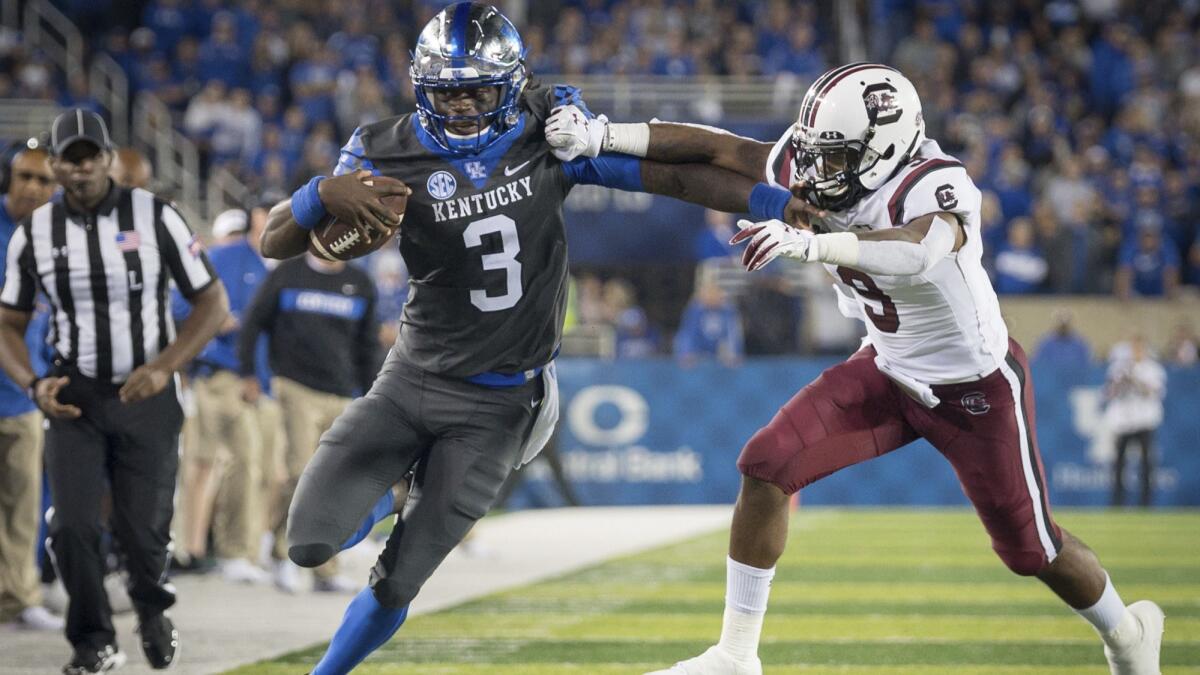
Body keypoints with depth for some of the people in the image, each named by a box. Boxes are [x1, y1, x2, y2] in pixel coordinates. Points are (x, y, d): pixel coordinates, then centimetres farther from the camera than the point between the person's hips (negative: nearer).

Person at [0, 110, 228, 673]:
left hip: (148, 395, -1)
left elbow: (212, 301, -3)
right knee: (72, 526, -12)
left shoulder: (155, 218, -6)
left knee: (143, 530, 1)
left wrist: (164, 367, -16)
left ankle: (152, 609, 35)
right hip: (74, 398, 1)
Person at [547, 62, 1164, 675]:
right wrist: (600, 134, -18)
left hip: (976, 388, -5)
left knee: (1030, 549, 8)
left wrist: (807, 243, -68)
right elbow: (714, 147, -10)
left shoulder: (935, 188, -34)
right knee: (767, 466, -11)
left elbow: (914, 252, -56)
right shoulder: (808, 170, -15)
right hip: (887, 370, 6)